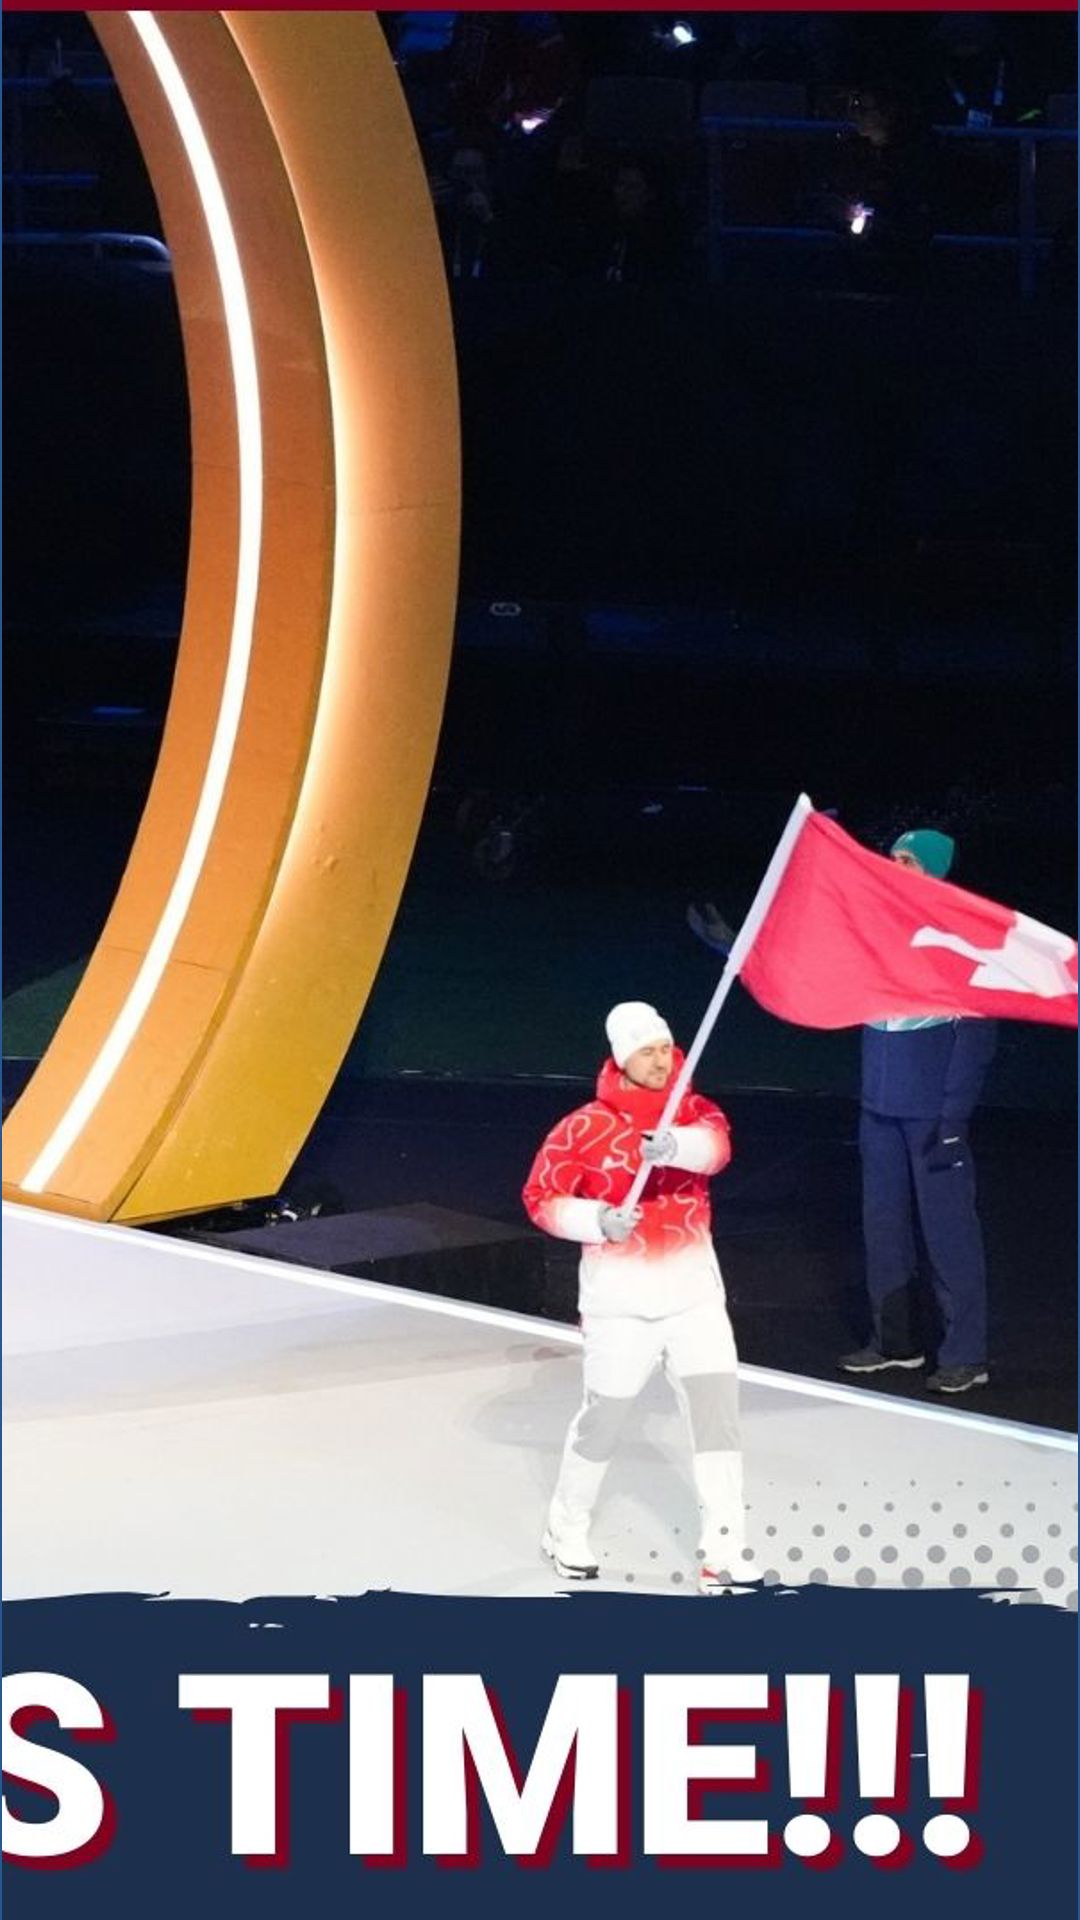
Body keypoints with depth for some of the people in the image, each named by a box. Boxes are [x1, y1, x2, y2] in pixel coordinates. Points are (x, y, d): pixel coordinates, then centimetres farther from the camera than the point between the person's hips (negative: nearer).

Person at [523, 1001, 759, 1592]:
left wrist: (677, 1147, -45)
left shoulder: (693, 1111, -1)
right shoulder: (584, 1128, -8)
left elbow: (715, 1145, -24)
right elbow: (540, 1198, -3)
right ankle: (566, 1531, 31)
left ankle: (723, 1550, -1)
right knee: (603, 1418, 8)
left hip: (694, 1294, 3)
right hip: (620, 1303, -3)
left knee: (718, 1410, -5)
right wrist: (596, 1220, -19)